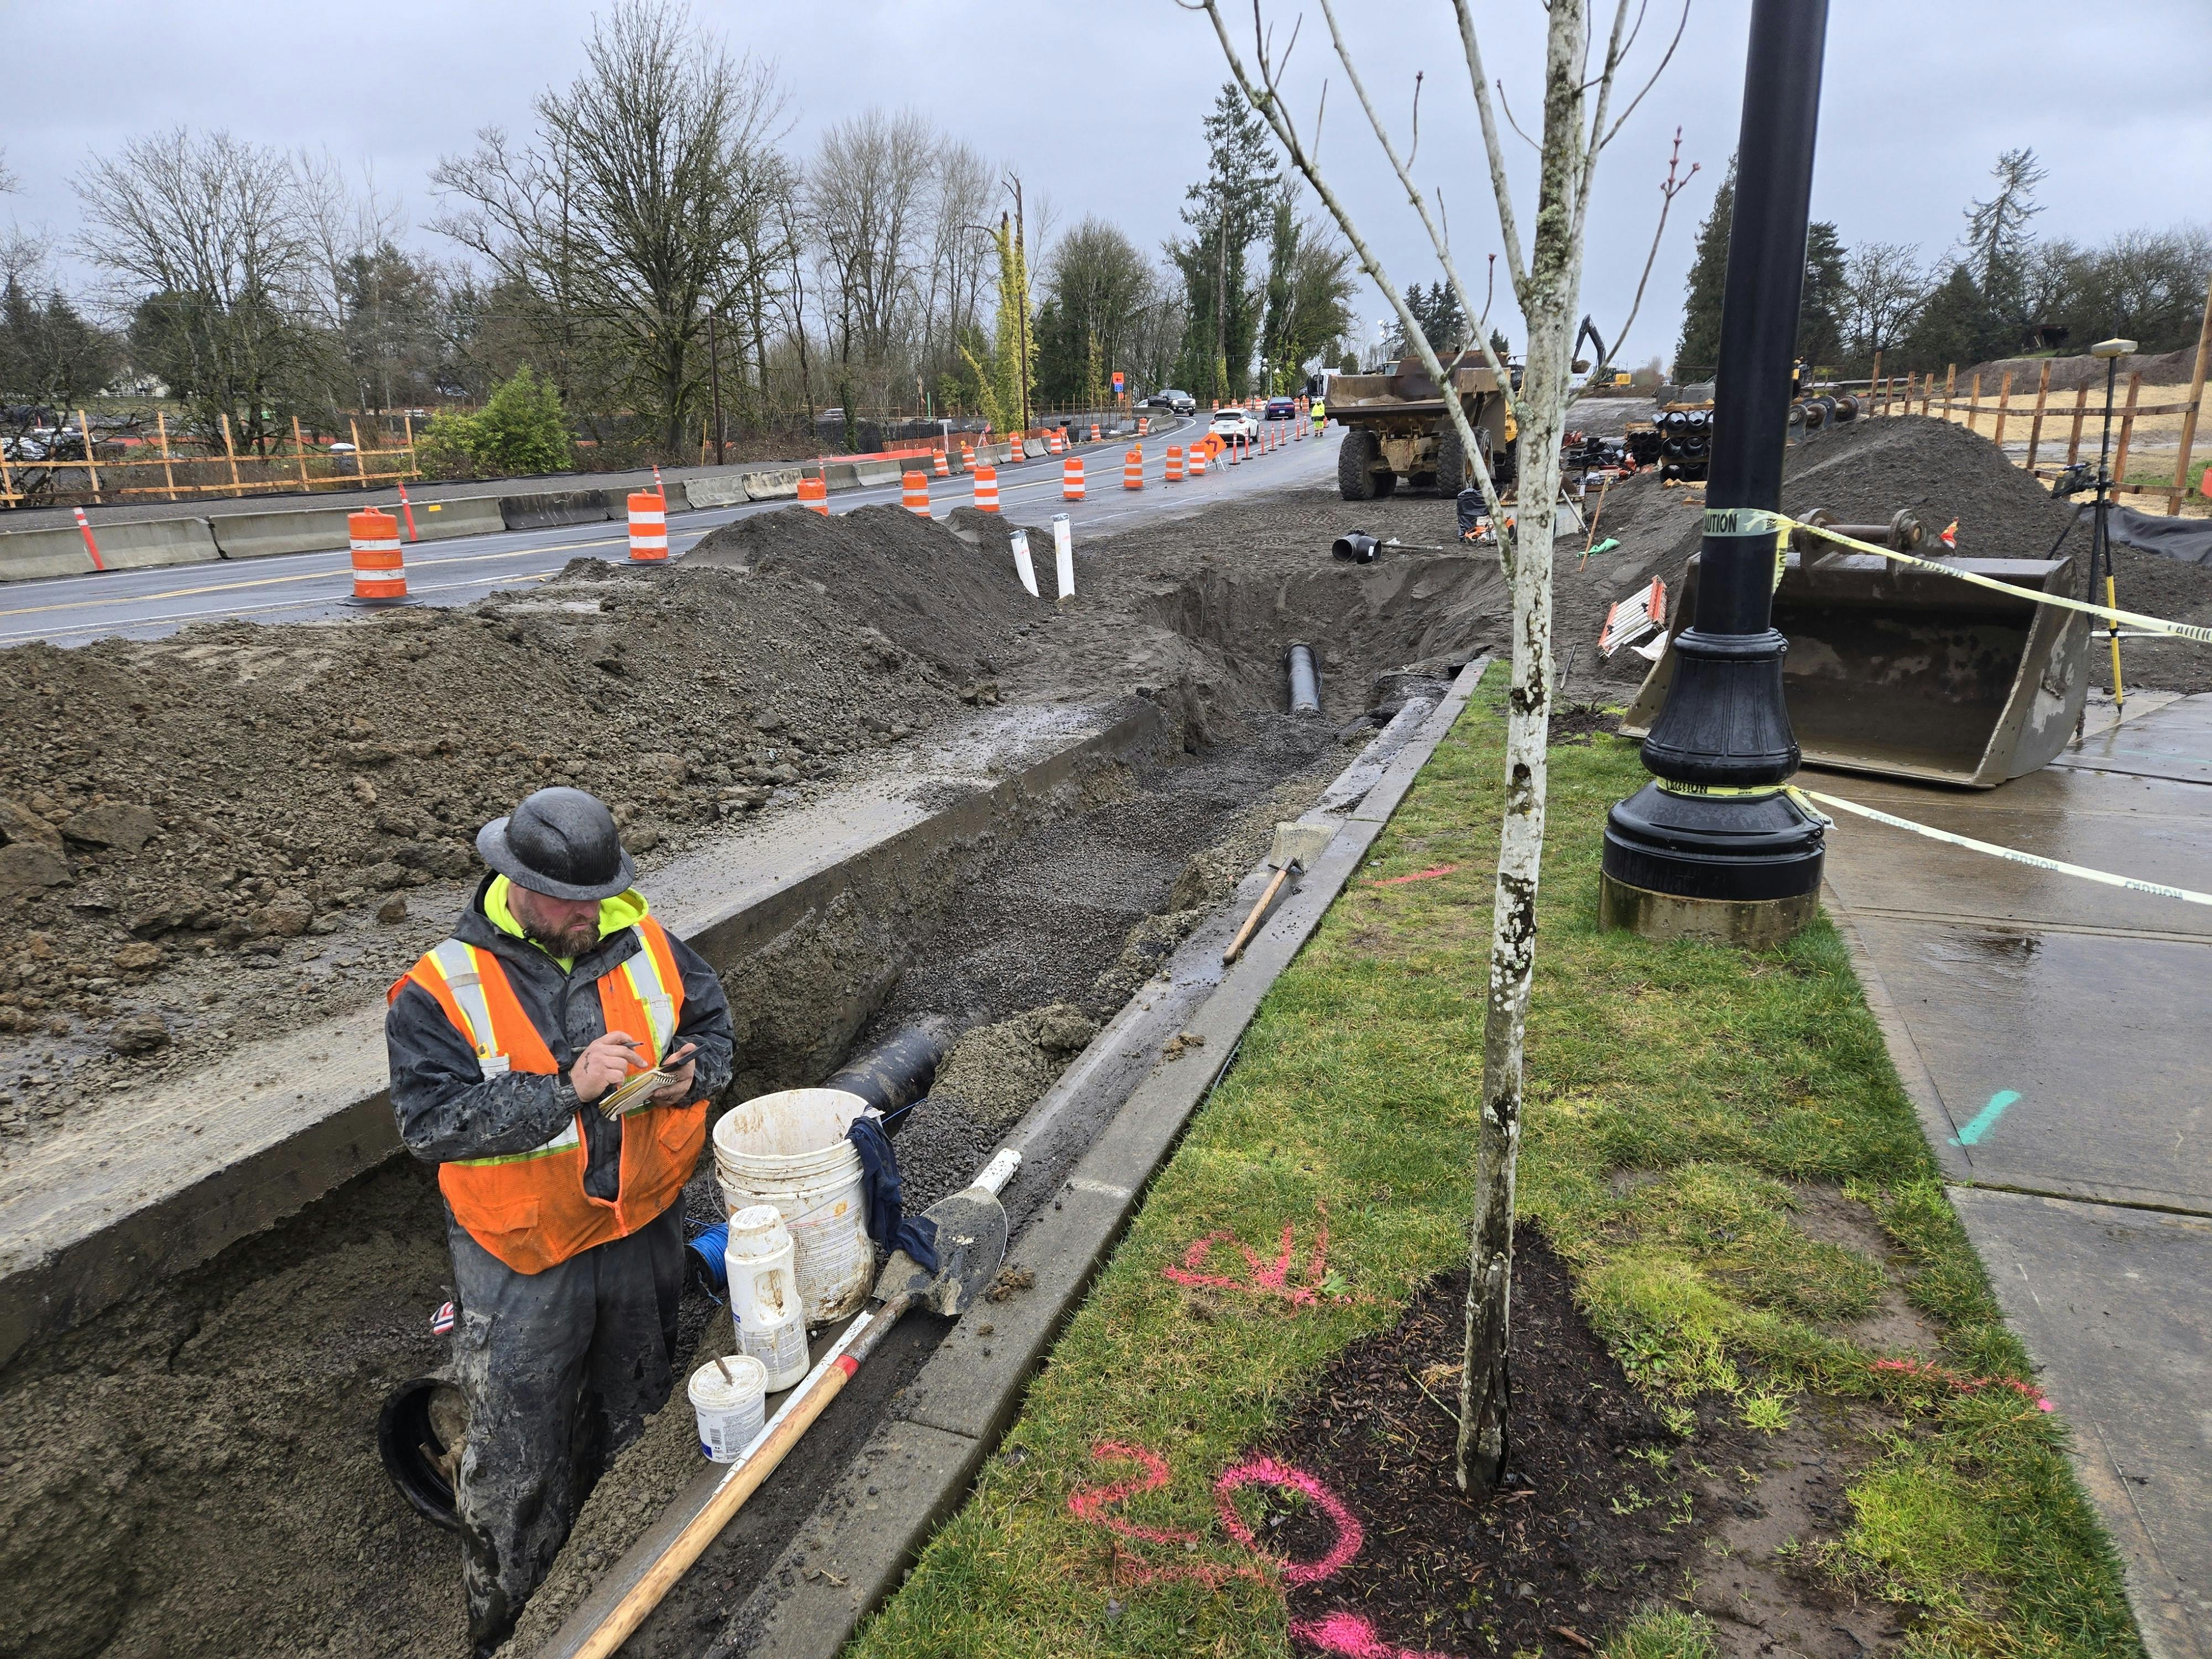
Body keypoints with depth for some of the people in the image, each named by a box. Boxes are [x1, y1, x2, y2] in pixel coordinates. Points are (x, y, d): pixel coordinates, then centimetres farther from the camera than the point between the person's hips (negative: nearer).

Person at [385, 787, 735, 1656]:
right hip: (525, 1266, -4)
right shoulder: (441, 990, -17)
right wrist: (566, 1089, -32)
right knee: (519, 1461, 12)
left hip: (644, 1237, 4)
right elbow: (430, 1122, -23)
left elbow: (714, 1023, 5)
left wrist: (693, 1073, -17)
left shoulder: (644, 942, -7)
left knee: (636, 1428, 25)